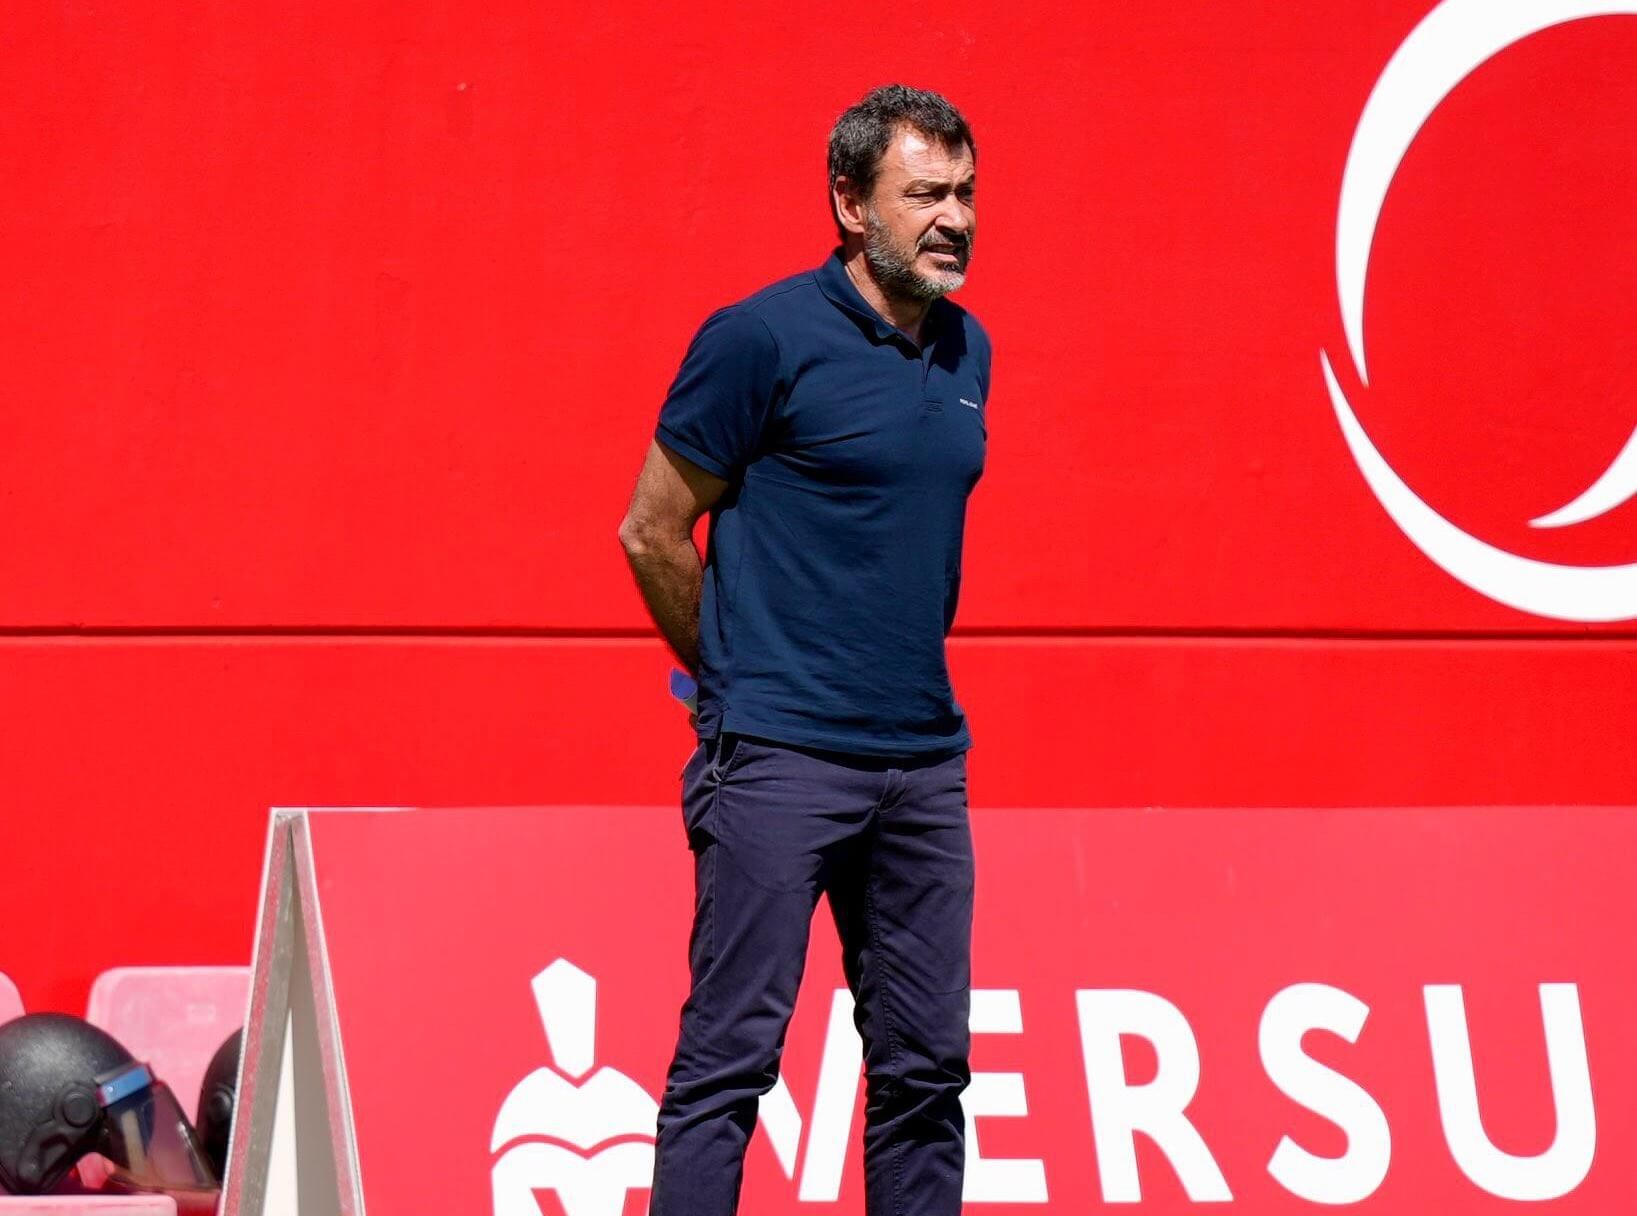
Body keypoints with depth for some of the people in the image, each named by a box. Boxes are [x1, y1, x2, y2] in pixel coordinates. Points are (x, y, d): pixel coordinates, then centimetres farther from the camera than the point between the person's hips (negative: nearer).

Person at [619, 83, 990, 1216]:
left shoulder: (968, 351, 12)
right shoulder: (762, 338, -8)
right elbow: (652, 531, -3)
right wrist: (734, 679, 6)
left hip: (924, 759, 7)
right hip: (779, 758, -7)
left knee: (927, 1060, 9)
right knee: (731, 1052, -6)